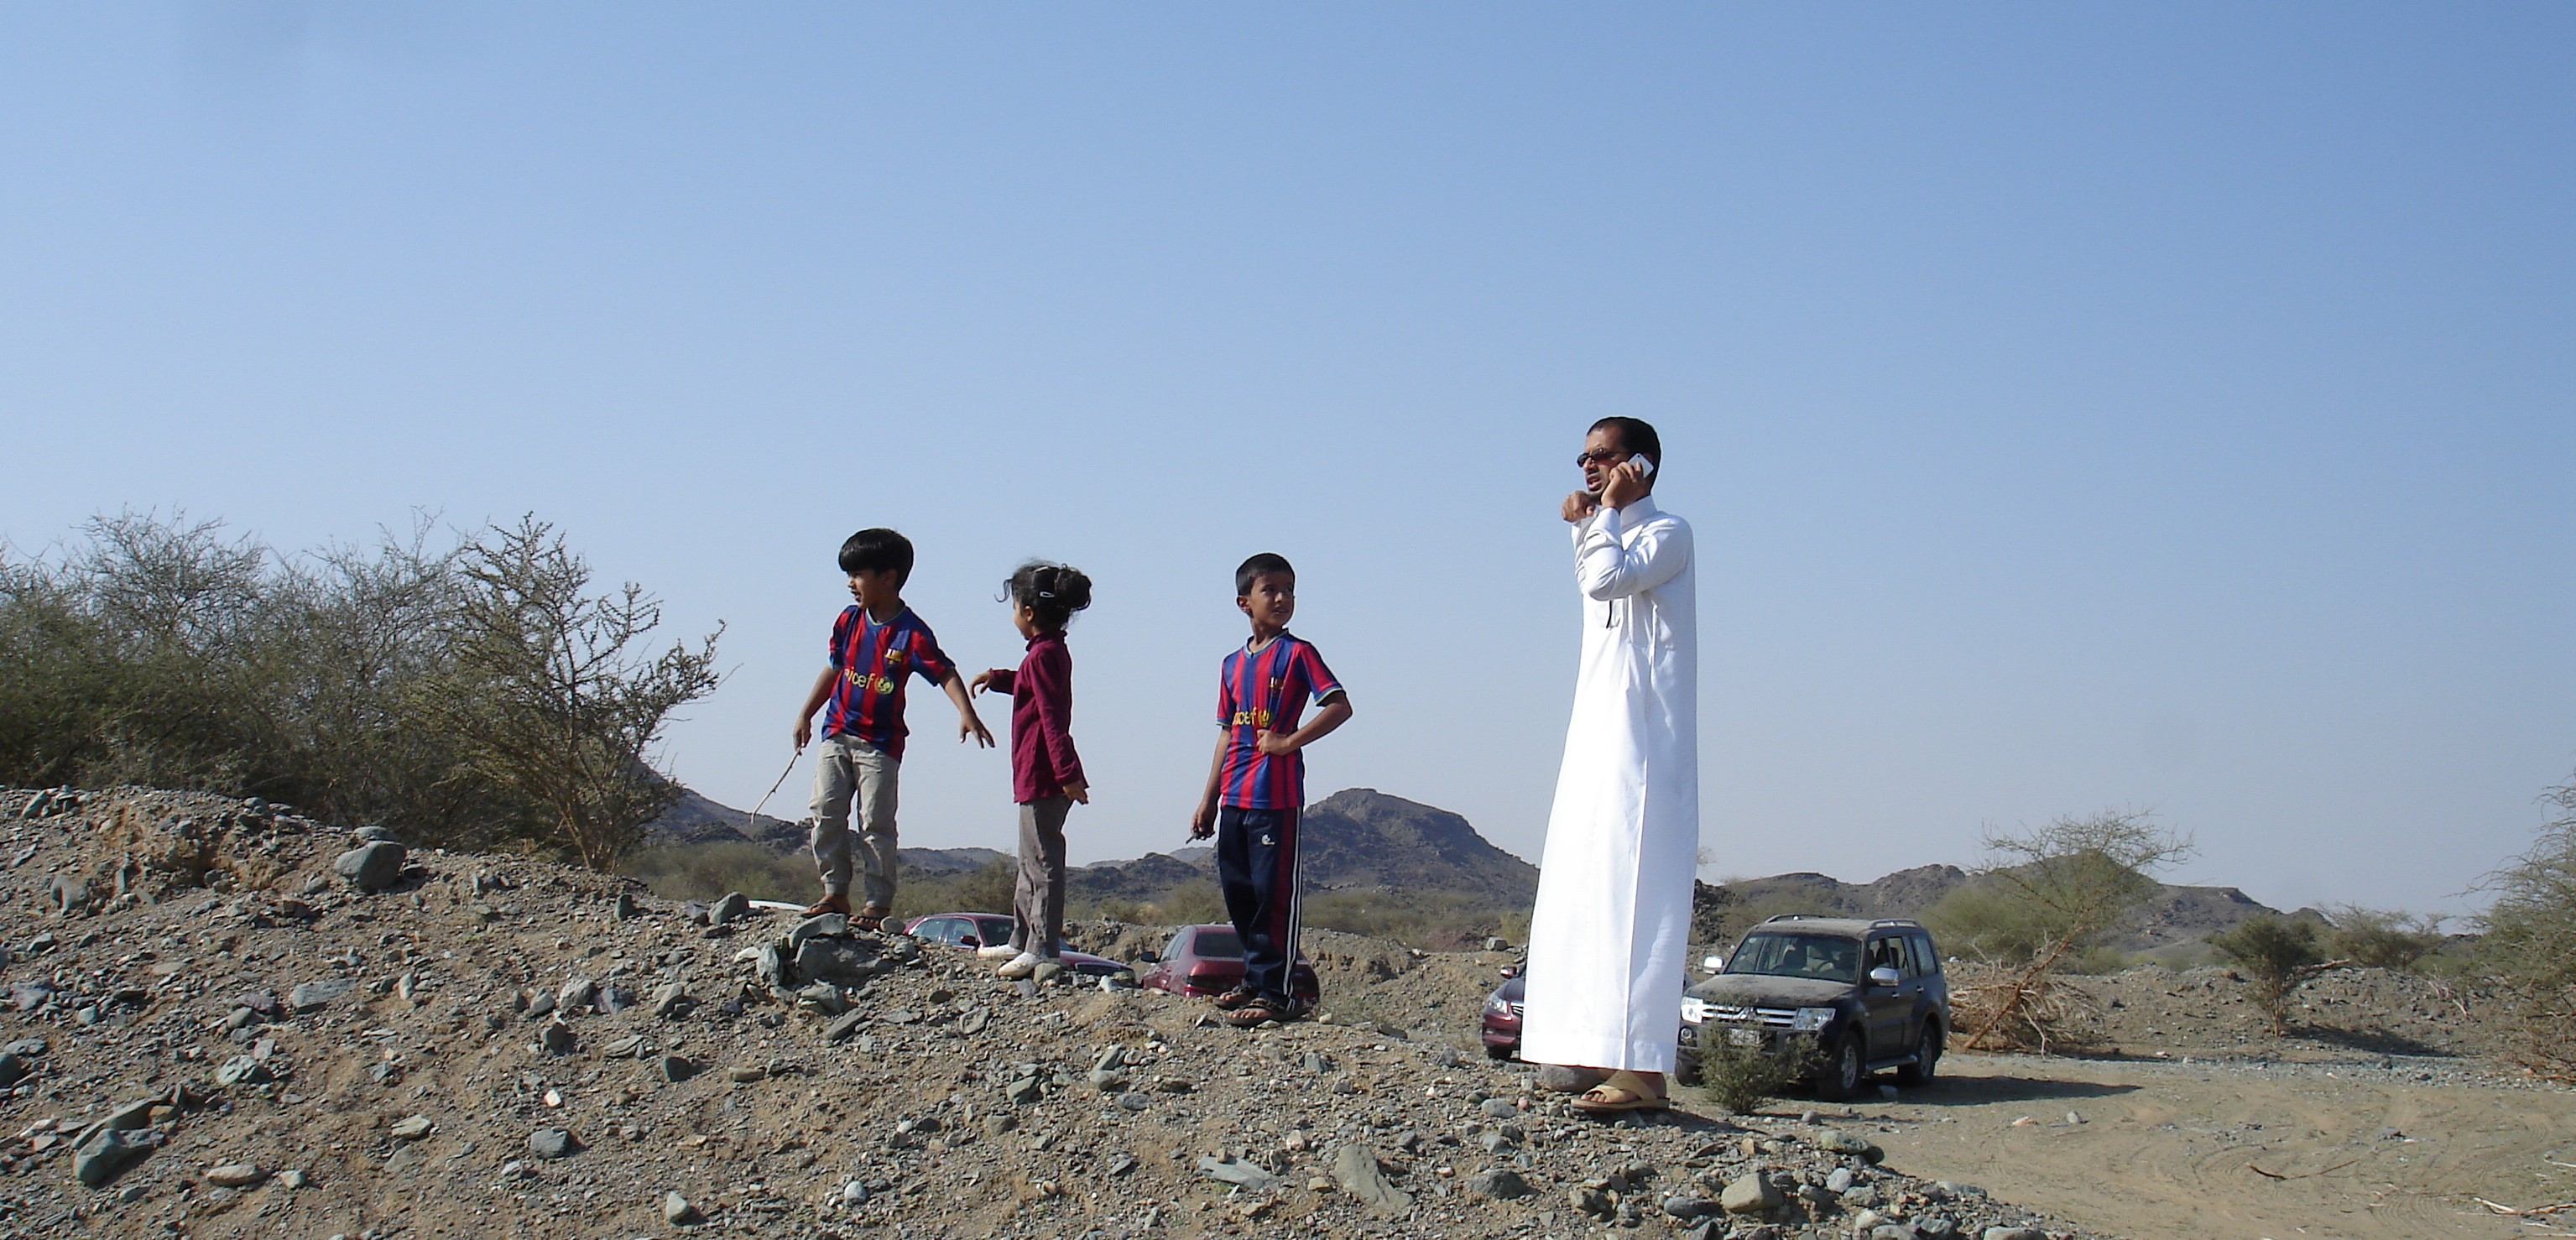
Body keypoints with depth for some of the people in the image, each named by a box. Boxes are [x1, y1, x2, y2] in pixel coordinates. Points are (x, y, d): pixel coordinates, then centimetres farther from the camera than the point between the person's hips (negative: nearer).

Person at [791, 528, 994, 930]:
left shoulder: (911, 633, -14)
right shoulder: (849, 621, 3)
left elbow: (945, 674, -17)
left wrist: (966, 714, -33)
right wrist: (806, 714, 17)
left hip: (880, 743, -5)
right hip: (838, 734, 5)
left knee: (876, 823, -4)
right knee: (826, 813, 2)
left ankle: (879, 902, 3)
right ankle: (835, 892, 11)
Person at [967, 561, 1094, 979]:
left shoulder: (1042, 655, -16)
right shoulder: (1053, 651, 14)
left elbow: (1053, 717, -23)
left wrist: (1066, 772, -28)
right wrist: (997, 678, 43)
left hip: (1040, 776, -11)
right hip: (1042, 776, 11)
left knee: (1043, 861, -8)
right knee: (1031, 860, 18)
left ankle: (1044, 949, -6)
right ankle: (1022, 941, 27)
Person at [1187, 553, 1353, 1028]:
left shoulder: (1297, 653, -3)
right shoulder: (1232, 665, 15)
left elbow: (1340, 707, -11)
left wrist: (1289, 741, -16)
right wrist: (1208, 800, 17)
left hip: (1276, 795, -7)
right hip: (1234, 797, 7)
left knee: (1274, 893, -5)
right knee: (1237, 891, 11)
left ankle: (1275, 993, -2)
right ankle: (1256, 979, 23)